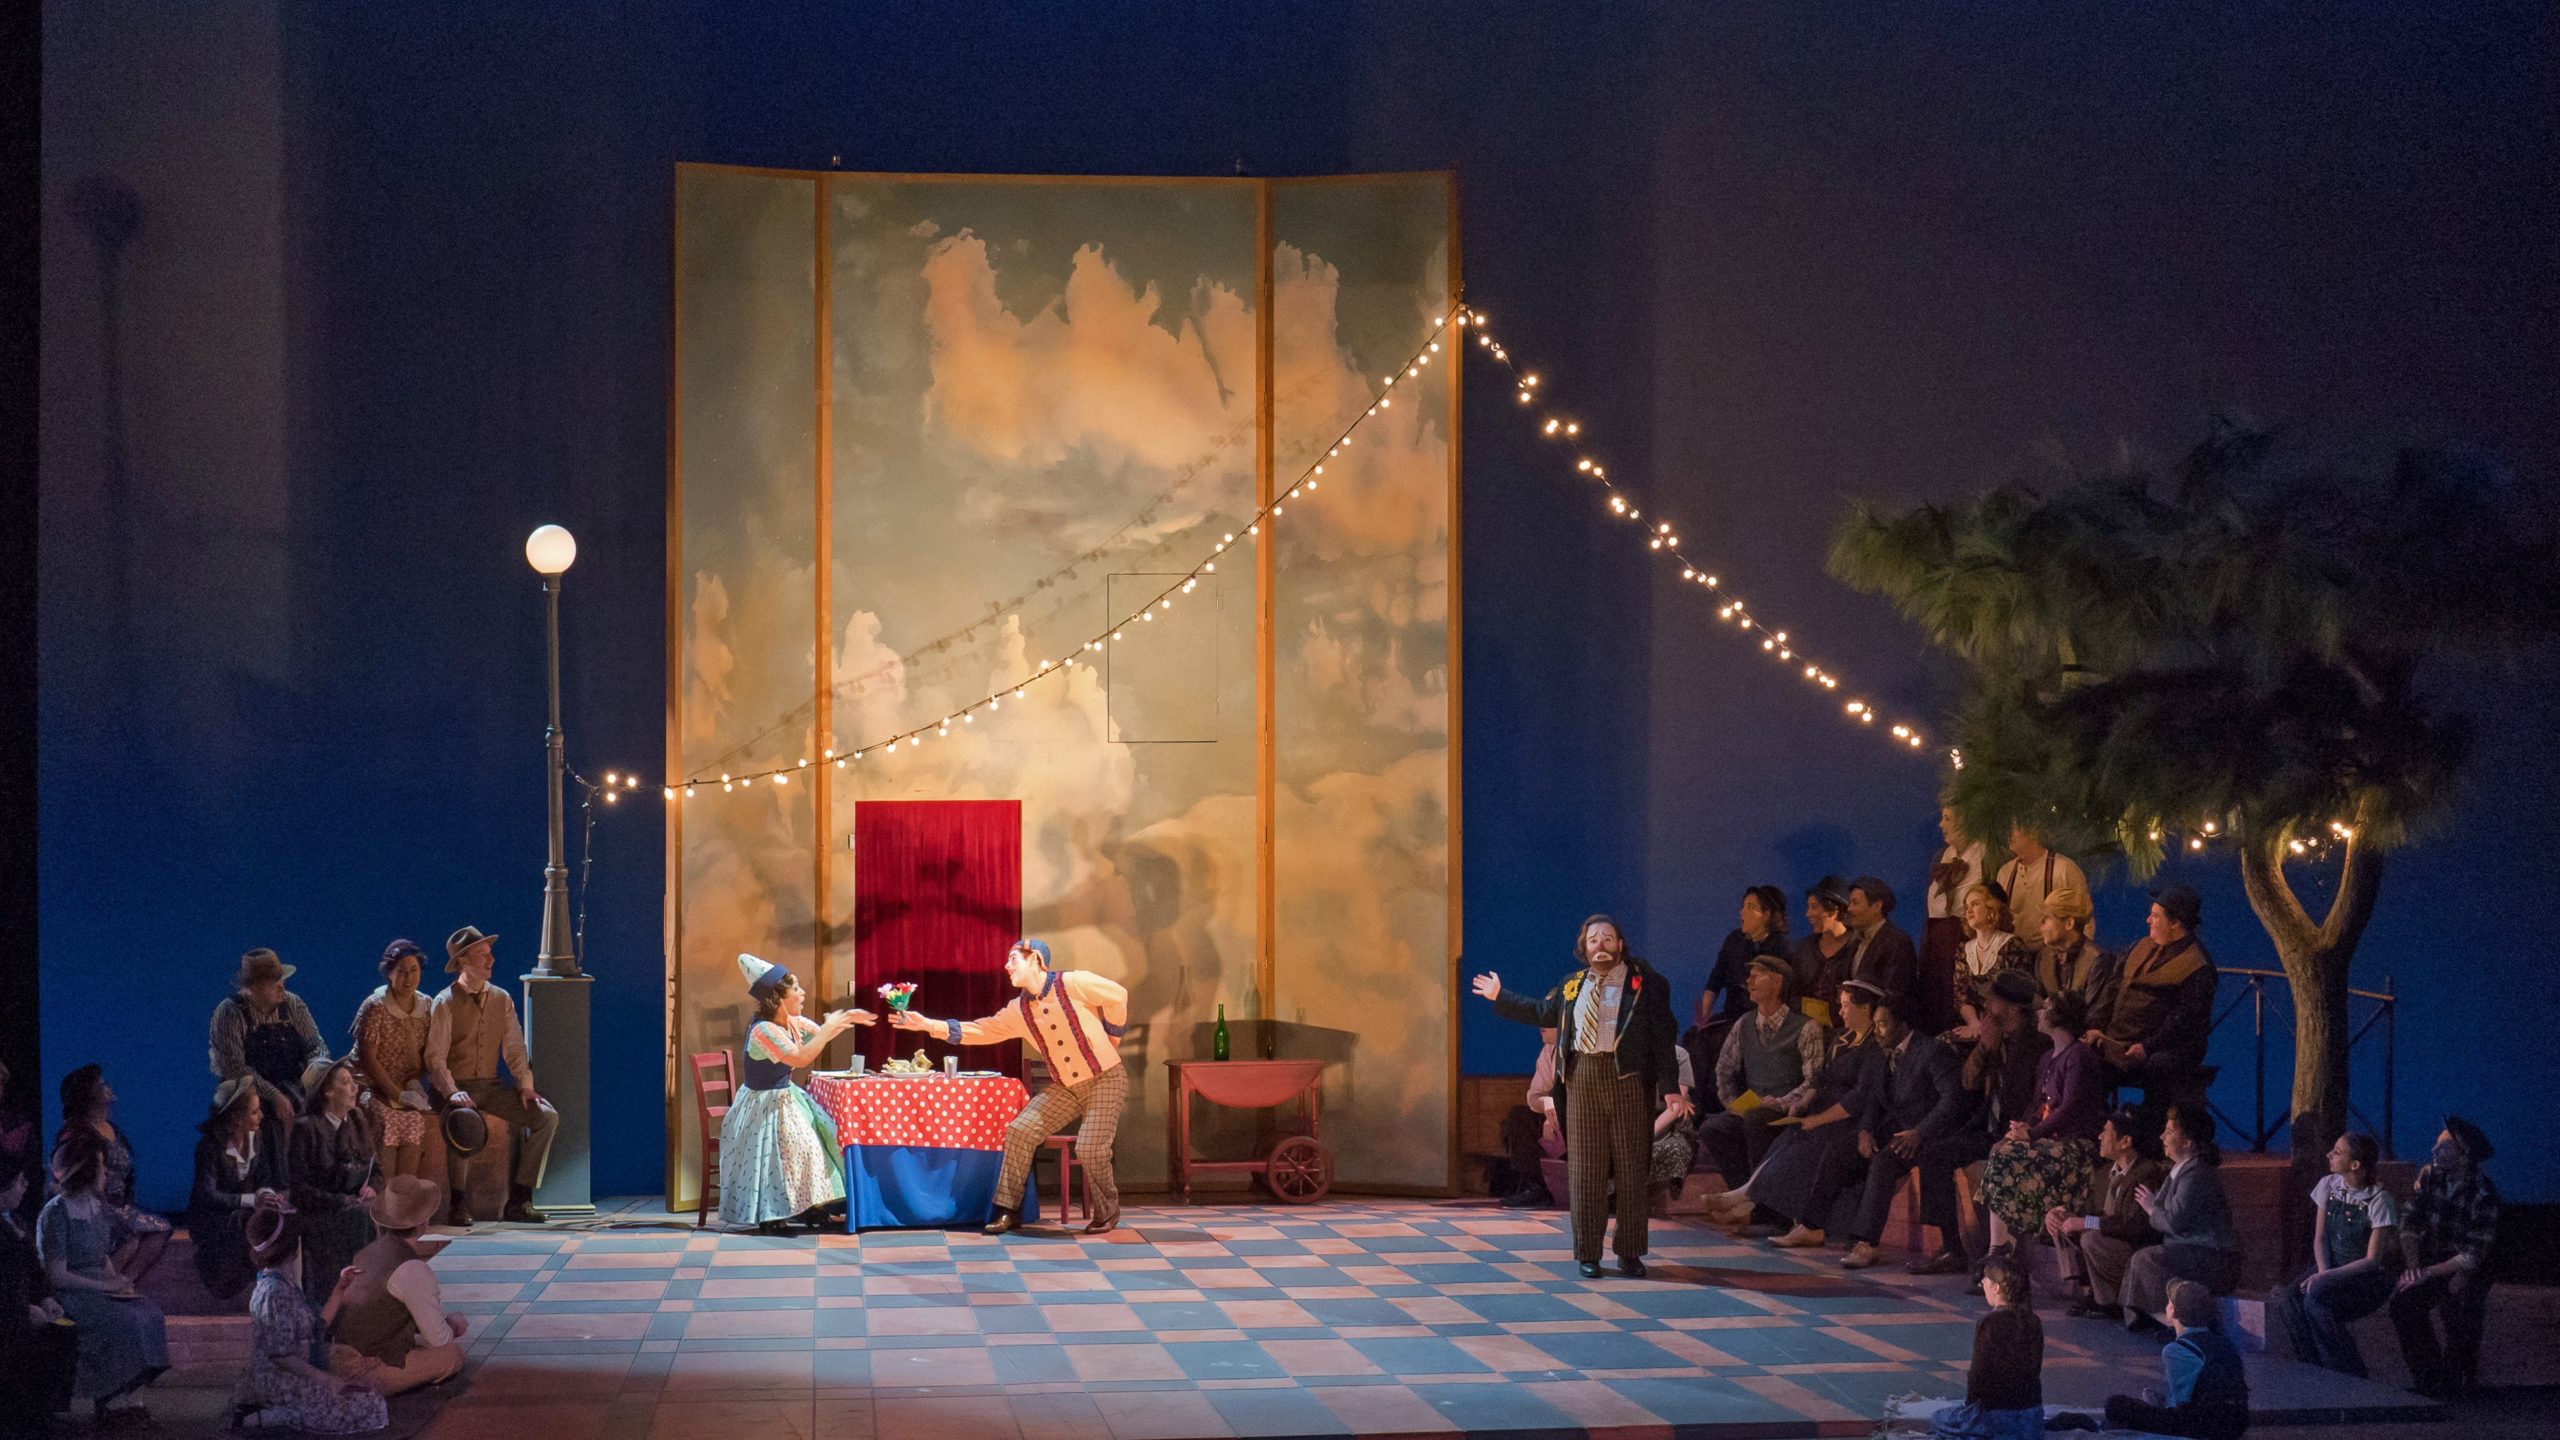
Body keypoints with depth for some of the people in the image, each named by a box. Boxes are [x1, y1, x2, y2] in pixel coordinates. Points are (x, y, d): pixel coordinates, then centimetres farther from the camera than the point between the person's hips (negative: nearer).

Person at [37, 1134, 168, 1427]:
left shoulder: (98, 1206, 10)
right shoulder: (56, 1213, -14)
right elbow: (57, 1276, -17)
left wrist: (116, 1279, -1)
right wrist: (106, 1286, -18)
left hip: (99, 1285, 7)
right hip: (68, 1294, -7)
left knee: (151, 1315, -17)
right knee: (125, 1321, -27)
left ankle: (130, 1399, -15)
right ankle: (112, 1403, -13)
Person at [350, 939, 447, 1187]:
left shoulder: (426, 1007, 8)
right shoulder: (375, 1007, -8)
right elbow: (367, 1058, -11)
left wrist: (416, 1082, -3)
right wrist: (397, 1095, -15)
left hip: (409, 1090, 5)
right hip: (373, 1089, -5)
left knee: (431, 1128, -23)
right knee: (400, 1123, -33)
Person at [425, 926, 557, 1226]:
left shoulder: (502, 999, 9)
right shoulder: (445, 1003, -7)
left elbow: (513, 1048, 9)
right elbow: (435, 1058, -12)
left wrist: (525, 1085, -7)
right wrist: (452, 1093, -28)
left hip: (491, 1085, 5)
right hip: (457, 1086, -5)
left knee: (547, 1116, -13)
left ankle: (518, 1200, -9)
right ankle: (459, 1205, -24)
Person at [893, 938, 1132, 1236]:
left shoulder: (1074, 984, -15)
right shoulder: (1018, 1012, 2)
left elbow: (1118, 996, -6)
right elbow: (980, 1031, 0)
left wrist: (1110, 1039, 2)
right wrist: (928, 1024, -7)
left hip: (1105, 1079, -6)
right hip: (1066, 1086, 6)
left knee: (1090, 1147, -19)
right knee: (1019, 1131, -7)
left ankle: (1107, 1214, 5)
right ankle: (1007, 1210, 2)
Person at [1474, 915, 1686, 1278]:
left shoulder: (1646, 983, 0)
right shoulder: (1572, 985, 13)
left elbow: (1662, 1037, -4)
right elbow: (1542, 1013, 30)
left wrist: (1671, 1088, -10)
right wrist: (1500, 997, 34)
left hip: (1629, 1079, -3)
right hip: (1582, 1079, 3)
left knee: (1631, 1167, 2)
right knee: (1585, 1167, 4)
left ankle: (1630, 1253, 11)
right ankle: (1588, 1254, 11)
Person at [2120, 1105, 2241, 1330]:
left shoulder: (2197, 1175, -18)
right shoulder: (2183, 1169, 16)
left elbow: (2176, 1222, -22)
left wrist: (2152, 1209, -5)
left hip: (2213, 1260, -10)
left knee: (2144, 1261, -20)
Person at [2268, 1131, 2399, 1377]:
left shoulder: (2379, 1201, -15)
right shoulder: (2328, 1186, 1)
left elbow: (2372, 1260, -15)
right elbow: (2319, 1239, 6)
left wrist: (2328, 1276, -24)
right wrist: (2323, 1271, -13)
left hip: (2369, 1277, -5)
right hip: (2333, 1266, 5)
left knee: (2316, 1298, -32)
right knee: (2289, 1299, -24)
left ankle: (2350, 1373, -18)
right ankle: (2314, 1367, -12)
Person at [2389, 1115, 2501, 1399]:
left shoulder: (2483, 1195, -19)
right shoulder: (2430, 1177, -4)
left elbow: (2473, 1257, -19)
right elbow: (2409, 1225, -3)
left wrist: (2427, 1273, -21)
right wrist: (2412, 1269, -17)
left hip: (2466, 1272, -4)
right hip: (2432, 1265, 4)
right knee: (2403, 1303, -22)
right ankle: (2429, 1378, -8)